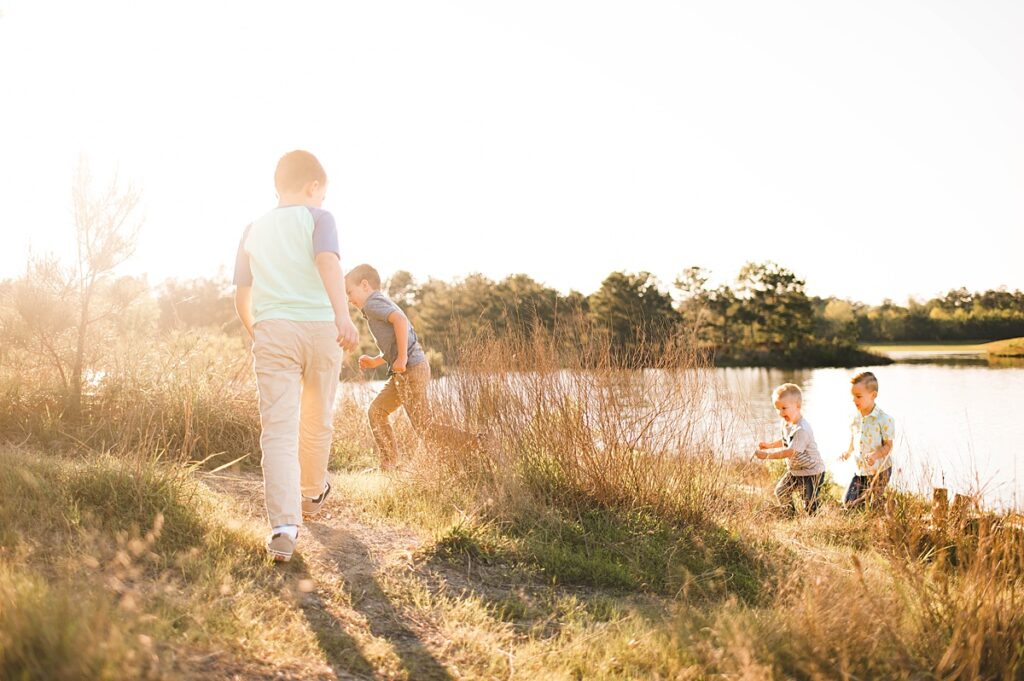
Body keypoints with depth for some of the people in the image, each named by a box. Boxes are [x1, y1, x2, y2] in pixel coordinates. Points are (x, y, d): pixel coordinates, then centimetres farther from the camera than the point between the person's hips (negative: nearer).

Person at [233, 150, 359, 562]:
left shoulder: (254, 230, 17)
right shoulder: (317, 218, 4)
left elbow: (241, 297, 18)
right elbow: (328, 261, -16)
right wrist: (342, 315, -28)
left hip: (272, 330, 2)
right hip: (320, 327, -2)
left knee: (278, 430, -6)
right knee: (316, 422, 17)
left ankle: (284, 525, -21)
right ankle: (312, 495, 39)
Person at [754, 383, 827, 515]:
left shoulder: (802, 429, -31)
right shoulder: (786, 422, -1)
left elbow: (789, 452, -32)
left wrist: (766, 454, -32)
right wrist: (770, 445, 2)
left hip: (811, 472, -9)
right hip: (794, 470, 9)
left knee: (810, 505, -2)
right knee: (780, 491, 14)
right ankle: (791, 515, 32)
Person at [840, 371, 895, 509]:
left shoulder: (884, 419, -16)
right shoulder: (855, 419, 2)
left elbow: (888, 446, -14)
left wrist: (875, 455, -31)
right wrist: (848, 451, -1)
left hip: (880, 470, -6)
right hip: (861, 470, 6)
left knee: (874, 505, 2)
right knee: (848, 503, 6)